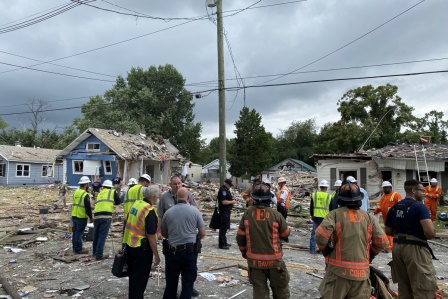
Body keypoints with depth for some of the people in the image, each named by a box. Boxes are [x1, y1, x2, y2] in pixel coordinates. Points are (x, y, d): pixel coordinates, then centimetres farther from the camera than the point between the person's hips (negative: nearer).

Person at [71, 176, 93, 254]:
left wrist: (90, 207, 22)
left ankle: (75, 247, 26)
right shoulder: (85, 195, -18)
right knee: (79, 233, -1)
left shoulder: (76, 192, 8)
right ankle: (78, 249, 6)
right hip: (81, 217, -8)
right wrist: (91, 217, -6)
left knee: (75, 232, 16)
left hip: (74, 216, 8)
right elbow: (88, 208, -17)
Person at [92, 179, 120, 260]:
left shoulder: (100, 193, 24)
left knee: (96, 234, 19)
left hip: (96, 215, 5)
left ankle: (95, 251, 34)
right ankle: (99, 255, 1)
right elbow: (118, 201, 13)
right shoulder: (112, 192, 11)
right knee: (102, 235, -1)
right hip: (106, 216, -5)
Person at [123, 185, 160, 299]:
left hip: (129, 245, 8)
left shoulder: (136, 203, 2)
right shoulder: (150, 211, -21)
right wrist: (156, 255, -12)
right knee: (140, 279, 7)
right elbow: (151, 236, -21)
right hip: (142, 248, -8)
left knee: (133, 276, 22)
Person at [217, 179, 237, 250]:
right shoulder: (223, 190, -19)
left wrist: (232, 199, 9)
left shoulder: (226, 190, 13)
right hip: (224, 211, -11)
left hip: (227, 211, 11)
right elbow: (224, 202, -25)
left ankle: (224, 242, 29)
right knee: (223, 228, -6)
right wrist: (232, 202, -13)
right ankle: (222, 244, 1)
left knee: (225, 227, 18)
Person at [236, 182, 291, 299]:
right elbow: (286, 233, 1)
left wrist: (244, 252, 18)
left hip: (254, 259, 2)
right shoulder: (276, 215, -15)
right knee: (280, 289, 17)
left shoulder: (247, 214, -7)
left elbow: (240, 236, 2)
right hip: (273, 259, -2)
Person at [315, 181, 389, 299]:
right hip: (362, 272, 4)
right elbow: (382, 242, 4)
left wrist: (326, 251, 2)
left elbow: (321, 236, -17)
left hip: (339, 271, -3)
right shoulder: (369, 217, 5)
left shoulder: (335, 214, -6)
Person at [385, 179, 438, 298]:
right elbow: (430, 232, -23)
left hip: (397, 247, 8)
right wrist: (430, 236, -2)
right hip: (415, 249, -7)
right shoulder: (419, 206, -12)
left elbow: (388, 232, 13)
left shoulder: (394, 208, 9)